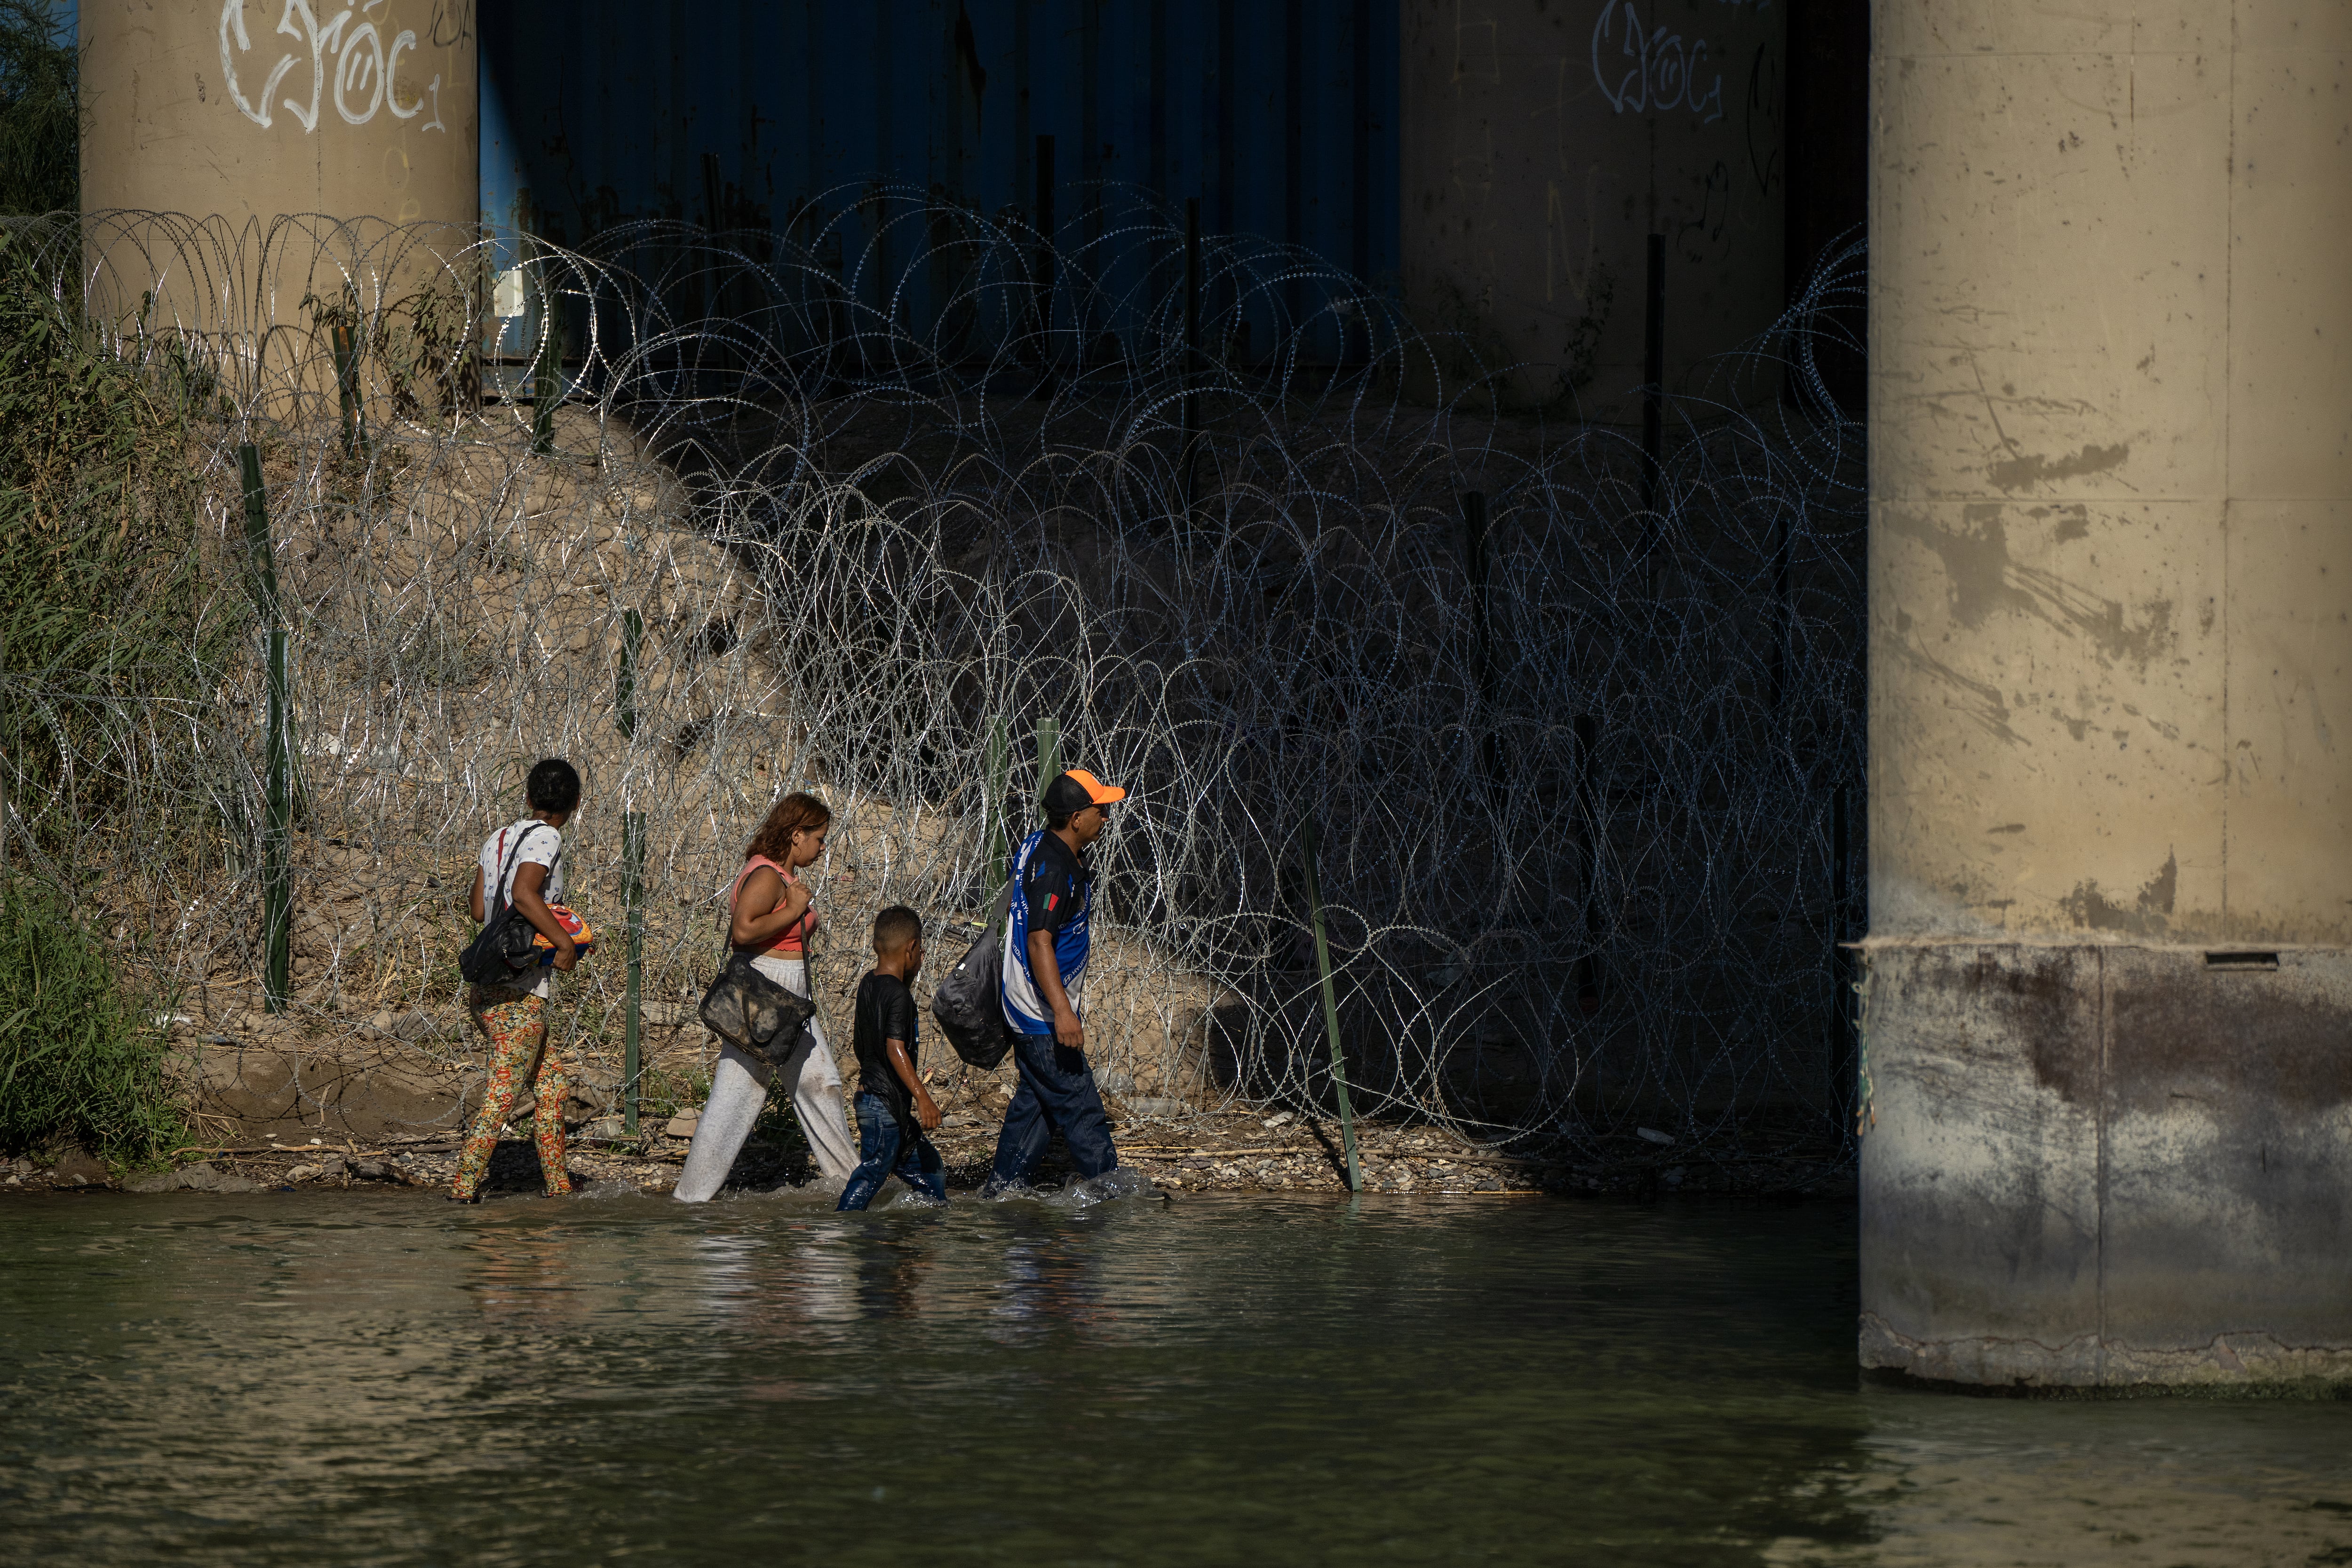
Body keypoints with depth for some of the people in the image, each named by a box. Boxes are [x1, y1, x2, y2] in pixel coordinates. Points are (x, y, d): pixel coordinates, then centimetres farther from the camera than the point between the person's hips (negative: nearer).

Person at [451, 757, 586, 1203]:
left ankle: (557, 1183, 18)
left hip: (484, 993, 9)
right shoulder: (546, 838, -8)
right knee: (503, 1091, -8)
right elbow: (523, 893, -25)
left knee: (553, 1075, 17)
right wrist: (566, 942, -20)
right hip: (520, 994, -8)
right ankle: (465, 1185, -14)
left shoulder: (497, 839, 14)